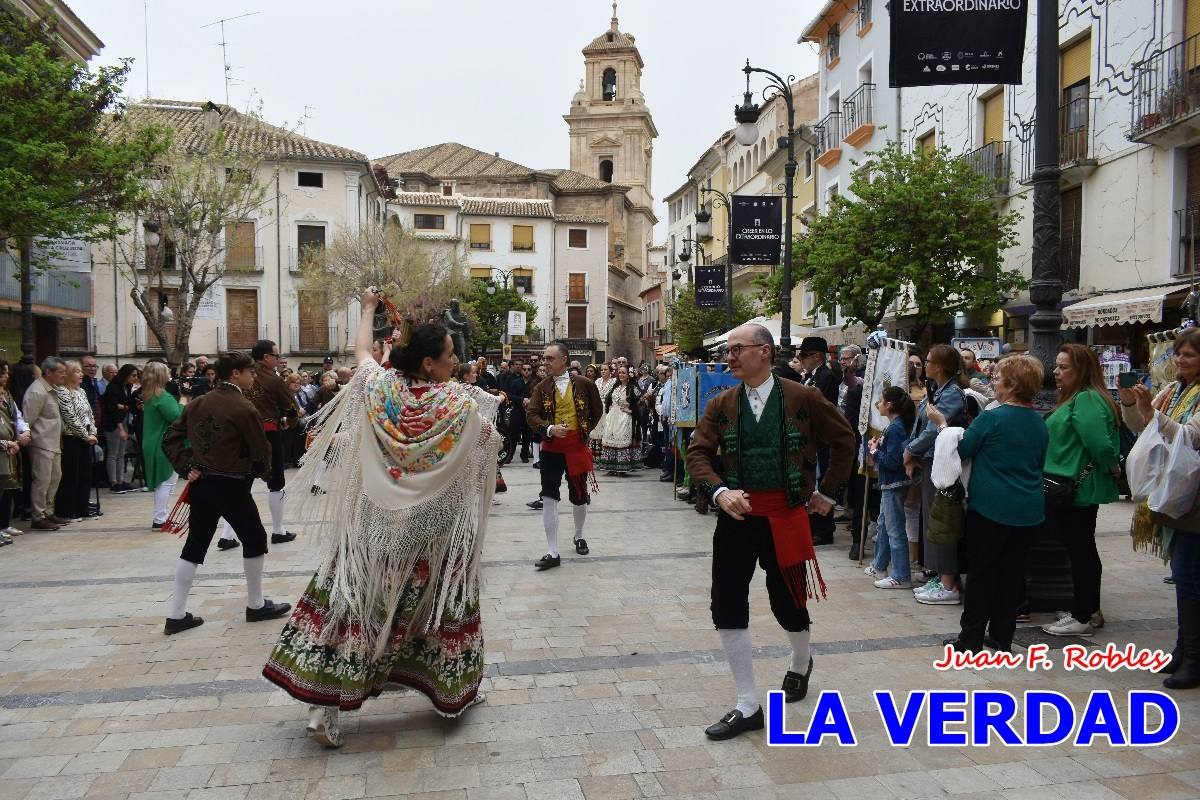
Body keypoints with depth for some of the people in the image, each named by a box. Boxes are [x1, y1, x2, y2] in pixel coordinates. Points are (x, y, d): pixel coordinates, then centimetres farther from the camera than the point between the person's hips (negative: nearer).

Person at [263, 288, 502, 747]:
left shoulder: (381, 387, -7)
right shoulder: (461, 404, -16)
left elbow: (362, 349, 15)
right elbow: (490, 444, 1)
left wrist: (368, 309, 31)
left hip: (376, 521, 3)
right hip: (435, 528, -2)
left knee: (356, 598, 8)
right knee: (442, 599, 14)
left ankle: (325, 704, 10)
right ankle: (456, 687, 30)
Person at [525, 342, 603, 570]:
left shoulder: (584, 384, -3)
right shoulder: (541, 387, 1)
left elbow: (597, 411, 9)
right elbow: (531, 414, -7)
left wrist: (585, 431, 6)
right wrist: (549, 429, -23)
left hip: (577, 446, 0)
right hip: (551, 447, 1)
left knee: (579, 496, 12)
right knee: (548, 498, -6)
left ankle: (579, 536, 39)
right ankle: (552, 553, -2)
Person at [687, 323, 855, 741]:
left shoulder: (803, 398, -5)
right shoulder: (720, 405, 2)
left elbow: (844, 440, 7)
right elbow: (698, 453, -2)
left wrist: (827, 491, 8)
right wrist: (719, 491, -20)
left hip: (786, 515, -2)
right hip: (737, 514, 2)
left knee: (788, 602, 12)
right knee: (727, 607, -2)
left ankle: (801, 663, 48)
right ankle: (747, 707, 13)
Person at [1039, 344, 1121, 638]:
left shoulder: (1087, 399, -18)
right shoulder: (1075, 398, 14)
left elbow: (1098, 440, -28)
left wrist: (1110, 467, -14)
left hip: (1080, 489, -10)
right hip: (1073, 489, 10)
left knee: (1080, 550, 0)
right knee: (1082, 550, 18)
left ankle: (1082, 618, 10)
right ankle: (1090, 610, 30)